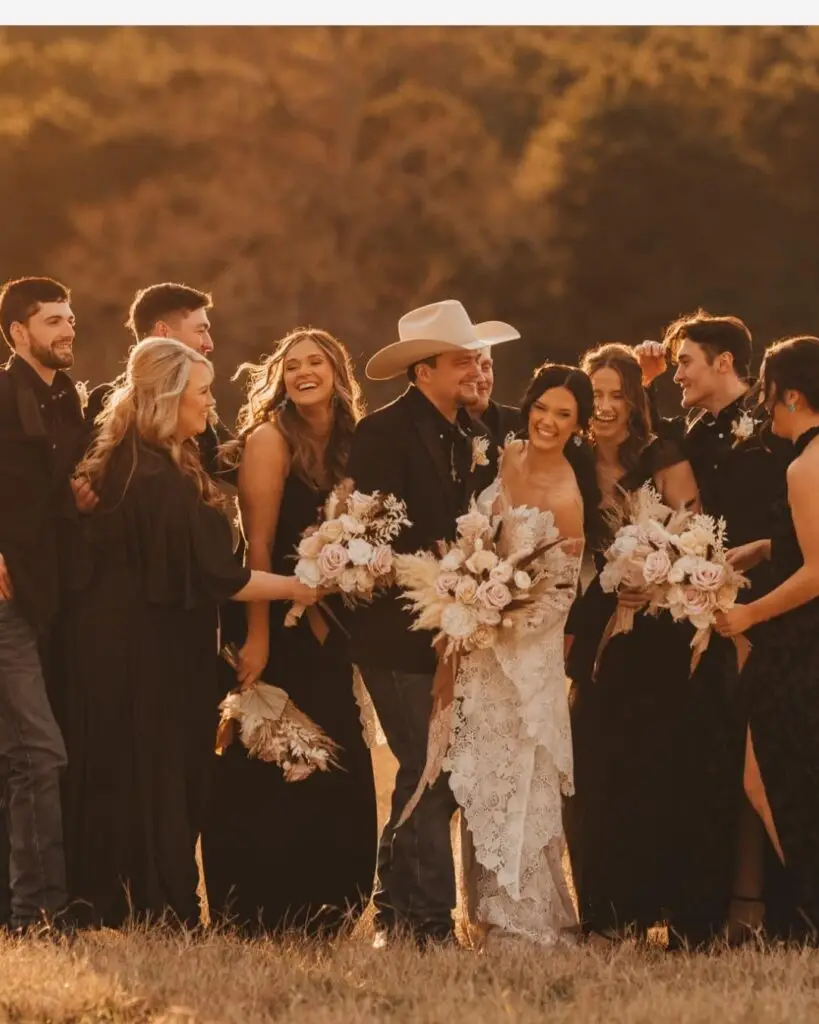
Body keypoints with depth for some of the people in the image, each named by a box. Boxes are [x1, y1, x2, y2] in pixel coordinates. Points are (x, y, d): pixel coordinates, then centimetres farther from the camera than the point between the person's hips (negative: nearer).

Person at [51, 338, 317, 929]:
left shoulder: (117, 463, 8)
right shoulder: (162, 481, -21)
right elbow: (213, 576, -18)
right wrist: (295, 587, -8)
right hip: (148, 656, -9)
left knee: (110, 785, 11)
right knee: (157, 787, -3)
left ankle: (102, 911, 16)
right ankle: (167, 916, 2)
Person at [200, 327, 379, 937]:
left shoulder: (349, 444, 11)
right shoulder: (270, 438, -8)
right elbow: (258, 544, -14)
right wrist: (257, 637, -20)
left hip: (327, 630, 6)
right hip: (277, 627, -6)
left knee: (337, 778, 6)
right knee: (271, 777, -3)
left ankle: (325, 918, 14)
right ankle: (264, 917, 3)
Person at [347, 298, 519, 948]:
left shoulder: (474, 435, 14)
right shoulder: (385, 433, -10)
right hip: (402, 634, -7)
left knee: (431, 776, 10)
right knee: (431, 777, -9)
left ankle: (394, 913, 20)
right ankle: (430, 923, -3)